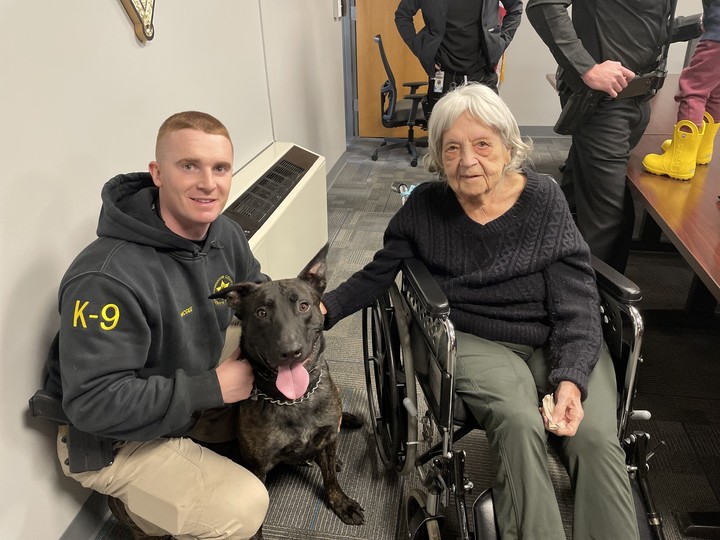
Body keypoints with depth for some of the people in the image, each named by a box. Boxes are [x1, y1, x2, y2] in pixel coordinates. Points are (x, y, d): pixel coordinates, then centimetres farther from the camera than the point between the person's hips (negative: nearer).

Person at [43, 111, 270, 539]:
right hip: (107, 439, -7)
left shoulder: (226, 234, -10)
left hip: (193, 396, 8)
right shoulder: (107, 279, -34)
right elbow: (94, 403, -32)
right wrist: (211, 389, -30)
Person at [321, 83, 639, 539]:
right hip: (478, 342, -1)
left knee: (595, 437, -23)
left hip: (561, 343, 1)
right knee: (519, 423, -29)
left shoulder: (543, 198, -4)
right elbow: (378, 274, 8)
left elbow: (576, 303, -6)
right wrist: (326, 308, -11)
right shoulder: (425, 206, -1)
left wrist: (570, 379, -22)